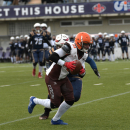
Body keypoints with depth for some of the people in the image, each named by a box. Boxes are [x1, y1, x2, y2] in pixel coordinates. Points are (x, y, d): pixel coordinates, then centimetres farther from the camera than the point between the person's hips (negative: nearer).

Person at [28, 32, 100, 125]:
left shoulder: (84, 55, 1)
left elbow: (80, 73, 6)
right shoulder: (70, 48, -25)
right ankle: (34, 101, 20)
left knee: (70, 101, 3)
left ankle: (56, 120, 23)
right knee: (55, 104, -5)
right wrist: (65, 64, -37)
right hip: (52, 78, -8)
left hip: (63, 78, 8)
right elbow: (52, 57, -31)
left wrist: (82, 72, -18)